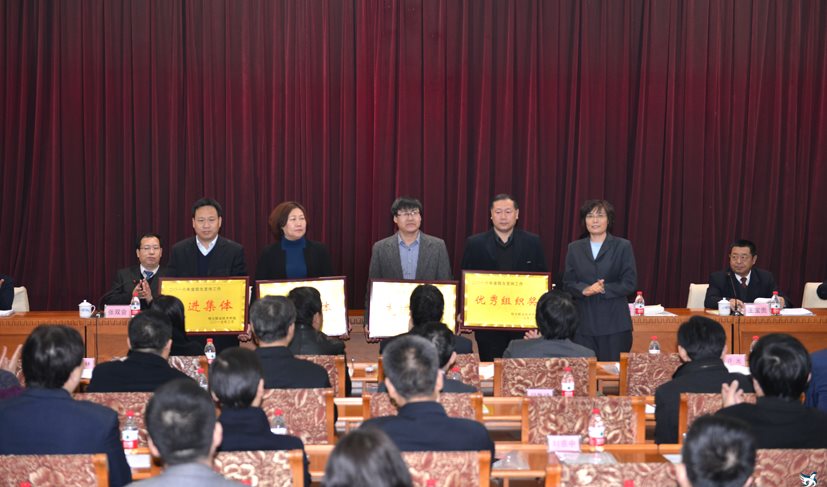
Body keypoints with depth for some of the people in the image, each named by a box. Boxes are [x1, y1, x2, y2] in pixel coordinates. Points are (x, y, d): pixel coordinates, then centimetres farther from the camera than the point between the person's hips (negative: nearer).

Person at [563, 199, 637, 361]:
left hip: (614, 323, -2)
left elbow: (630, 283, -2)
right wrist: (585, 289, -14)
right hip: (583, 323, 2)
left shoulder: (622, 246, 3)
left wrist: (604, 289, -15)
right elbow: (568, 283, 6)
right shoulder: (575, 248, 12)